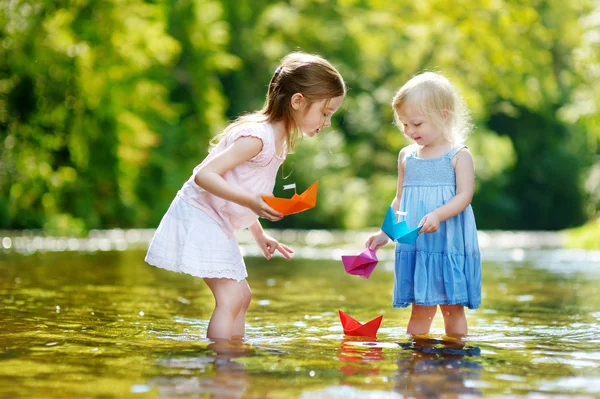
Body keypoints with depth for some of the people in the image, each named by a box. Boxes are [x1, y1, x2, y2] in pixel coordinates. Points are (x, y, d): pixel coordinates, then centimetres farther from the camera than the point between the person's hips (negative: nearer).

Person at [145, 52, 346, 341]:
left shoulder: (278, 141, 8)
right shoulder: (257, 136, -23)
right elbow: (204, 175, -29)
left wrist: (259, 236, 18)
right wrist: (251, 202, -36)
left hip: (217, 221, 10)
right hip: (198, 216, -10)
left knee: (242, 296, 13)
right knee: (231, 296, -17)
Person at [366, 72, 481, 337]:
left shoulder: (459, 155, -3)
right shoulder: (406, 156, 12)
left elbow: (464, 195, -13)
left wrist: (437, 215, -28)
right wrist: (385, 233, 13)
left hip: (450, 244, -3)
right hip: (414, 245, 4)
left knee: (452, 308, 2)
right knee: (421, 309, 2)